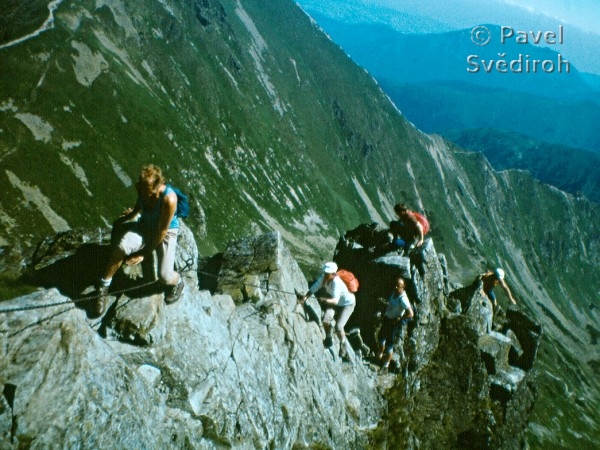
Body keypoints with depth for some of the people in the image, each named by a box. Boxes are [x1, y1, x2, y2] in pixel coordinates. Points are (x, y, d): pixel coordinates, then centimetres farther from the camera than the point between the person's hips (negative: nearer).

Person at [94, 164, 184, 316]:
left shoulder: (169, 199, -34)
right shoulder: (142, 188, -18)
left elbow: (162, 231, -22)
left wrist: (144, 254, -16)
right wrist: (131, 215, 25)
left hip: (167, 232, -4)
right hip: (145, 225, 4)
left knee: (165, 276, -20)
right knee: (121, 247, -28)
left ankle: (177, 282, 20)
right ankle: (103, 287, -7)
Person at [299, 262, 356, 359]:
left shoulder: (336, 282, -37)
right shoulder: (323, 277, -19)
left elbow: (335, 300, -43)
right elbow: (314, 287, -16)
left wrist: (327, 300, -62)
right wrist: (305, 296, -31)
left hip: (347, 304, -6)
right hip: (334, 302, 6)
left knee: (338, 327, -17)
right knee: (326, 319, -16)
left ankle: (343, 344, 14)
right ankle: (328, 339, 12)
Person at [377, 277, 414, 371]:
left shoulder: (403, 298, -31)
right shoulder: (394, 292, -6)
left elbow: (411, 314, -33)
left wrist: (398, 319, -24)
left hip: (394, 323, -8)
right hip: (387, 318, 8)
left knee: (389, 344, 7)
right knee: (381, 336, 27)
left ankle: (386, 364, 30)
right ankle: (380, 355, 52)